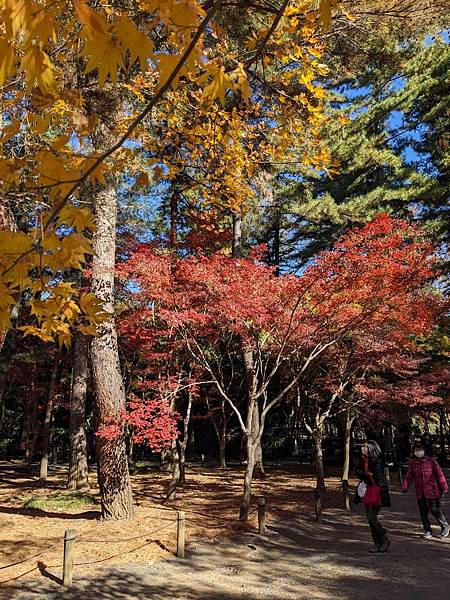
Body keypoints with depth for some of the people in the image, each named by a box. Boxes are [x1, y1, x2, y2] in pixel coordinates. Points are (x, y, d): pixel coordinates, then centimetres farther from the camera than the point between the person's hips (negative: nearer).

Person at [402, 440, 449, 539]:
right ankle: (428, 531, 22)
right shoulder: (412, 463, 6)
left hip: (432, 491, -4)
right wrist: (405, 487, -3)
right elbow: (409, 476, 7)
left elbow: (439, 474, -3)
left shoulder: (431, 460, -4)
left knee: (435, 510, -3)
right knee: (423, 512, 7)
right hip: (420, 493, 4)